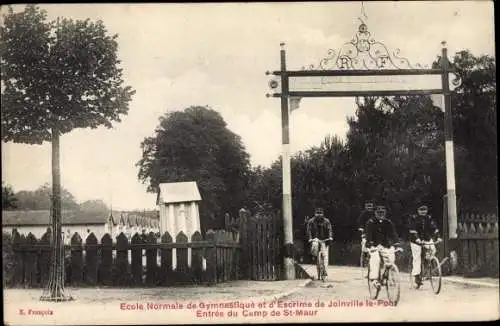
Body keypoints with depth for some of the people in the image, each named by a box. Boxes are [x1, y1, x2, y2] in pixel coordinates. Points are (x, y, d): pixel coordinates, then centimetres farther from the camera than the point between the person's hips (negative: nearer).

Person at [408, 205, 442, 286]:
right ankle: (416, 275, -6)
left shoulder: (429, 218, 2)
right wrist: (416, 238, -34)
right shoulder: (414, 218, -9)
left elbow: (434, 228, -5)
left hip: (427, 239, 4)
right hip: (416, 240, -4)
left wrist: (437, 237, -19)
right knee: (417, 257, -10)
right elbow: (413, 229, -20)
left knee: (433, 250, -20)